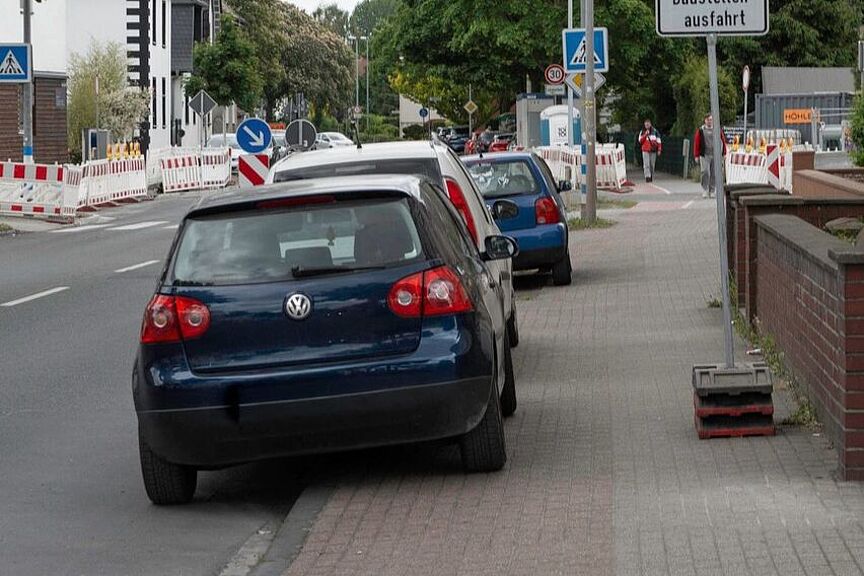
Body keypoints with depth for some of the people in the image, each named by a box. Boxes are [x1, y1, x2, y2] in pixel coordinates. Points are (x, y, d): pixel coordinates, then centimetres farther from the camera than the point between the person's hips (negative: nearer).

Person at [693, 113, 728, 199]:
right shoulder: (700, 131, 4)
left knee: (714, 174, 2)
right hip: (704, 155, -2)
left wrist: (724, 153, 9)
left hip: (715, 155, 2)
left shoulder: (718, 130, 9)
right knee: (705, 173, -11)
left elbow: (723, 141, 13)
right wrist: (696, 155, 0)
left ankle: (711, 191, 12)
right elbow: (696, 143, 4)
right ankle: (705, 191, -7)